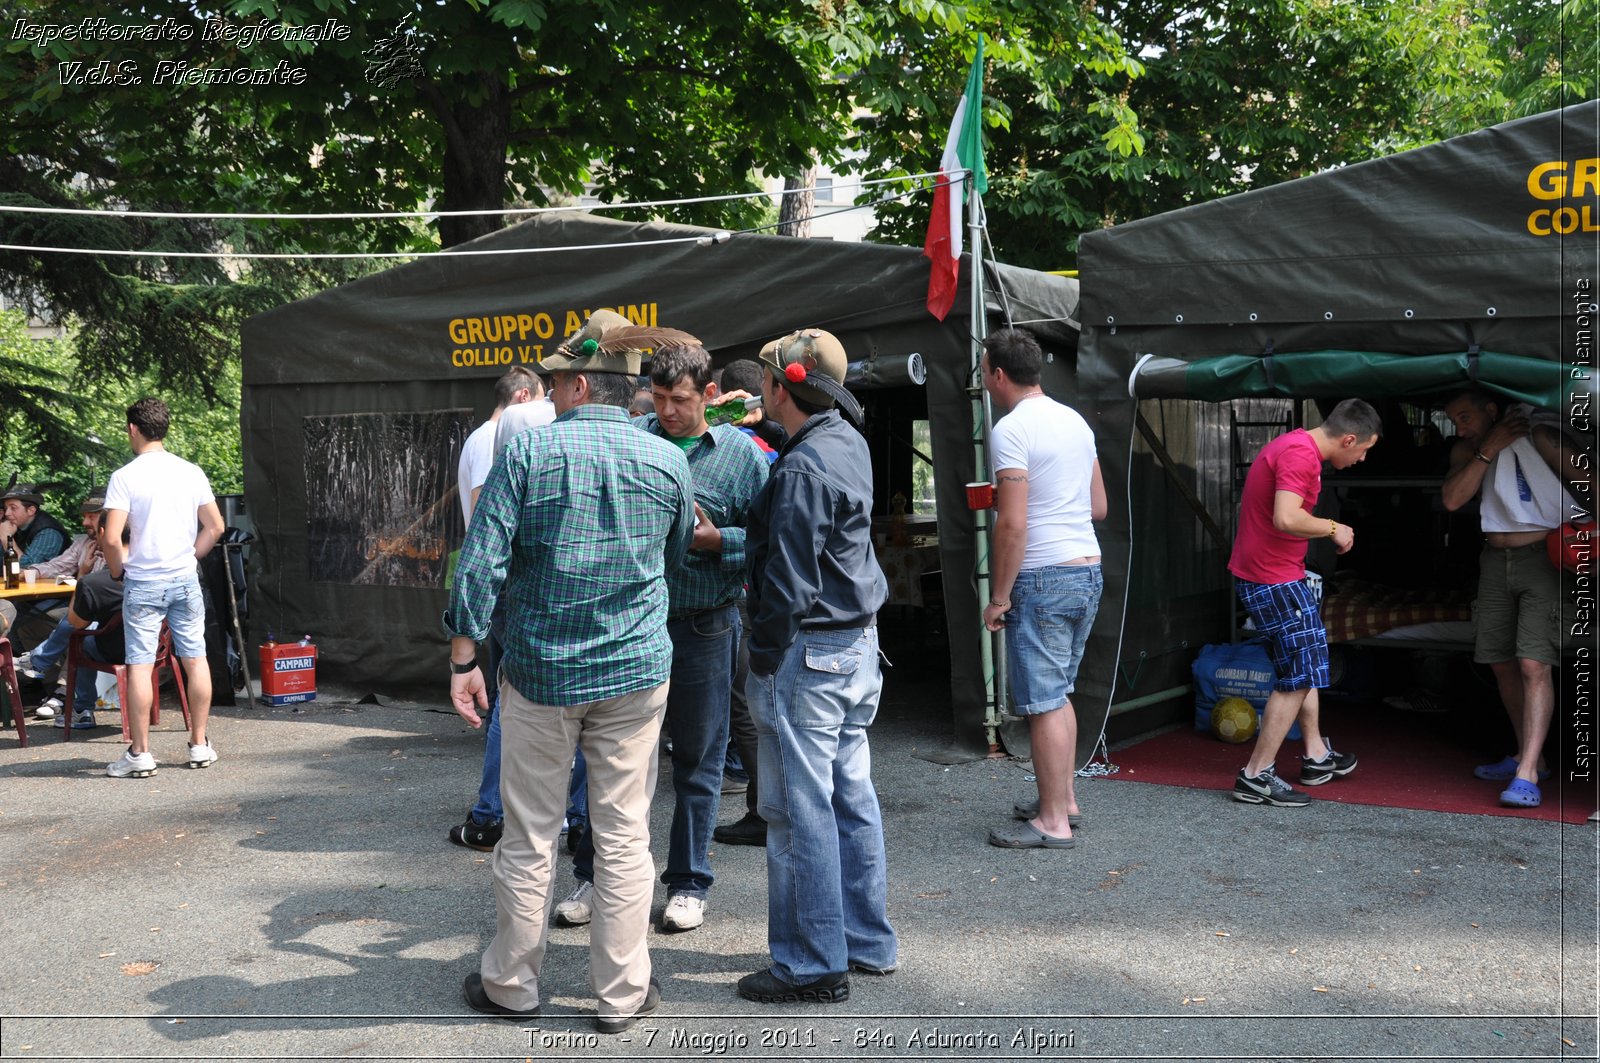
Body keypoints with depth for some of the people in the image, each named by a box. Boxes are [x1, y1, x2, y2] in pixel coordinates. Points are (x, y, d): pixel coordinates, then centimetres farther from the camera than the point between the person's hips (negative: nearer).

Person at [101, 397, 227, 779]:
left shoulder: (125, 477, -9)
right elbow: (215, 527, 6)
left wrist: (118, 571, 2)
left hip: (143, 583, -4)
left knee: (140, 666, 1)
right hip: (186, 580, 4)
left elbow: (111, 539, -15)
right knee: (195, 659, 10)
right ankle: (200, 745, 16)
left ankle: (139, 754, 4)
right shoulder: (191, 472, 3)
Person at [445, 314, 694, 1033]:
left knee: (530, 837, 10)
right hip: (637, 673, 2)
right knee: (625, 835, 8)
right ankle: (622, 993, 16)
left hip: (540, 672, -1)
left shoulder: (527, 453, -8)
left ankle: (511, 983, 24)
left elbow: (481, 563, -11)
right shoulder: (667, 461, 0)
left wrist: (463, 660, -5)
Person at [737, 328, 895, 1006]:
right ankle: (868, 942, 25)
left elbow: (790, 584, -19)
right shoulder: (850, 444, 10)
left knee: (800, 809, -1)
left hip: (809, 650, -9)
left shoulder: (802, 469, -19)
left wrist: (762, 663, -11)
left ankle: (814, 965, 8)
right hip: (859, 642, 10)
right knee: (851, 795, 15)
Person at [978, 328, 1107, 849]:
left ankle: (1053, 821, 4)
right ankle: (1064, 797, 28)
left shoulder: (1012, 429, -14)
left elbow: (1012, 524, -19)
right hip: (1088, 571, 9)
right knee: (1059, 693, 19)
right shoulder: (1076, 421, 12)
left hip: (1042, 577, -9)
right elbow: (1099, 507, 17)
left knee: (1043, 703, -2)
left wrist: (999, 596, -13)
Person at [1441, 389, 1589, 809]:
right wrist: (1489, 450, -11)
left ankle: (1527, 775, -18)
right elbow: (1453, 499, -5)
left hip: (1544, 557, -7)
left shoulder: (1538, 436, -8)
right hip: (1496, 561, 7)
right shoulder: (1466, 450, 9)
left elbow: (1587, 481, -9)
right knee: (1501, 662, 12)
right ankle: (1527, 755, 27)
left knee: (1534, 664, -15)